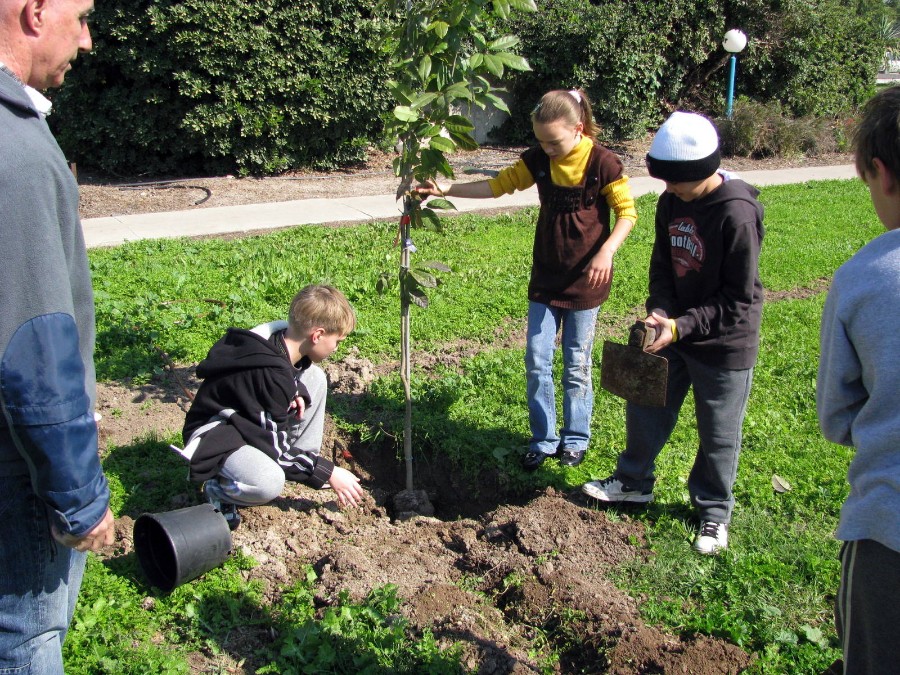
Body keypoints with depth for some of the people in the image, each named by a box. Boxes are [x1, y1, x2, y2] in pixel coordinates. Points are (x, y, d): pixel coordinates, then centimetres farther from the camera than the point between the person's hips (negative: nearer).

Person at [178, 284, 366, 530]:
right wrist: (328, 472, -16)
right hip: (216, 437, -9)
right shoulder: (272, 375, -32)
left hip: (252, 422, 9)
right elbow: (274, 445, -25)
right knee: (268, 483, -38)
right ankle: (218, 487, -5)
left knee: (314, 378, 2)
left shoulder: (282, 338, -8)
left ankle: (303, 460, 7)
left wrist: (297, 393, -7)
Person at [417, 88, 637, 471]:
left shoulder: (602, 163, -14)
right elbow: (500, 185, 2)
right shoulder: (538, 159, -1)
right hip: (545, 278, 4)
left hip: (585, 281, -4)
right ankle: (543, 439, 19)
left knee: (577, 365, 7)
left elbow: (627, 212, -9)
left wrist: (606, 251, -25)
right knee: (537, 361, 4)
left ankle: (575, 439, 25)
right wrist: (446, 190, -7)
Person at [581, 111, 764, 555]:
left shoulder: (738, 214, -25)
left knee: (719, 434, 10)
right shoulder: (671, 202, -3)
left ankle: (713, 511, 31)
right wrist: (659, 312, -11)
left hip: (725, 342, -6)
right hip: (675, 330, 7)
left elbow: (738, 299, -21)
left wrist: (680, 327, -26)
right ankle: (634, 481, 39)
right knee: (645, 407, 17)